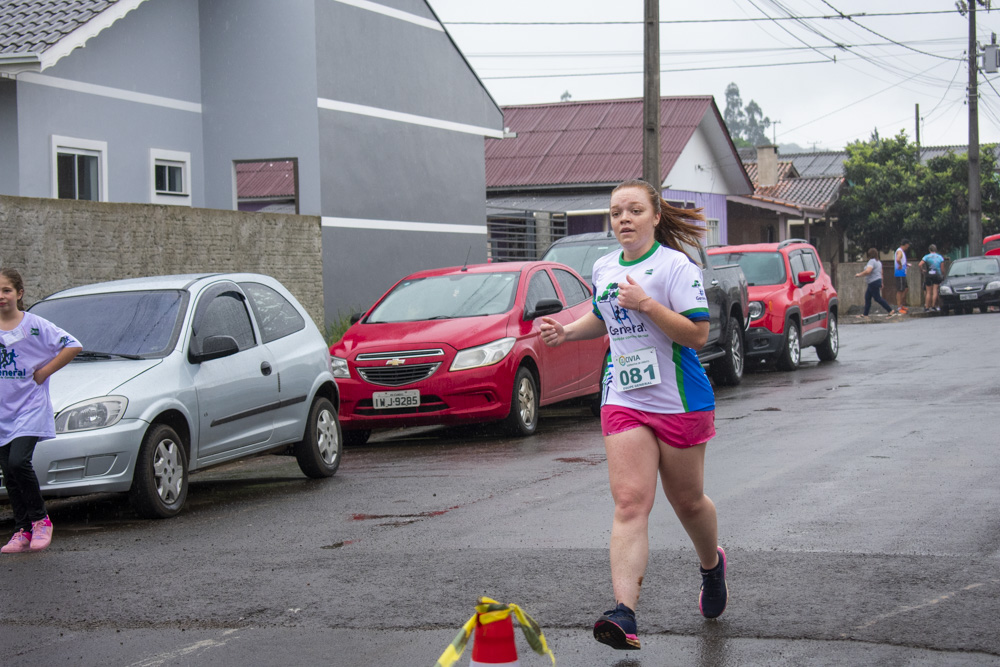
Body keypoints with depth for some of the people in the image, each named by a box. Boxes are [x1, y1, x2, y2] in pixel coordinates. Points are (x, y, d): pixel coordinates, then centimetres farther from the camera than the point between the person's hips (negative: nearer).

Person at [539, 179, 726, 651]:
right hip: (623, 401, 4)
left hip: (679, 401, -4)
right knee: (630, 503, -10)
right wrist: (566, 332, 11)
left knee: (686, 501, 13)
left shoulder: (674, 265, -11)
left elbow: (697, 333, -17)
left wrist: (645, 303, -24)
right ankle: (624, 613, -21)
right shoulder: (603, 269, 9)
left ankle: (712, 564, 45)